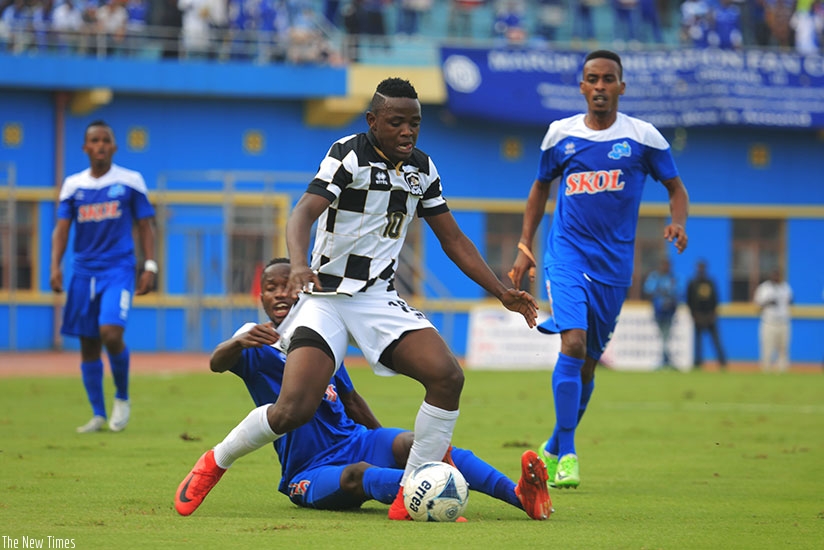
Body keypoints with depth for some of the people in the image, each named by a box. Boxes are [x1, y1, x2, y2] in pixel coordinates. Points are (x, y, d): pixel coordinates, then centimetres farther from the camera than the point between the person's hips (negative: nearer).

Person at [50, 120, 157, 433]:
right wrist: (55, 266, -8)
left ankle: (122, 397, 2)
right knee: (88, 346, 4)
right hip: (84, 271, 3)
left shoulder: (130, 181, 2)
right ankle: (98, 415, 14)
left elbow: (145, 226, 6)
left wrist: (150, 266, -2)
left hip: (119, 269, -3)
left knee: (111, 332, -21)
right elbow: (62, 228, 5)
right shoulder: (73, 185, 7)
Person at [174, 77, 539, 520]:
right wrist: (299, 264, -44)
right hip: (326, 296, -5)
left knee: (447, 375, -18)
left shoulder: (422, 169, 8)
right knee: (294, 409, -21)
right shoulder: (350, 154, -11)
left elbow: (453, 240, 17)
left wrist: (502, 293, 10)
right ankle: (214, 462, 7)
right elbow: (304, 213, -23)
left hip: (380, 300, 5)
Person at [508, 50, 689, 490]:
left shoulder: (643, 137, 0)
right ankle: (566, 454, -16)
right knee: (573, 343, -20)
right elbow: (541, 188, 17)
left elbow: (675, 188, 8)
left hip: (615, 263, 1)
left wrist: (678, 224, -13)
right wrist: (524, 247, 12)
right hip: (566, 254, -1)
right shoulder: (560, 134, 4)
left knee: (588, 362, 7)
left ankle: (553, 449, 27)